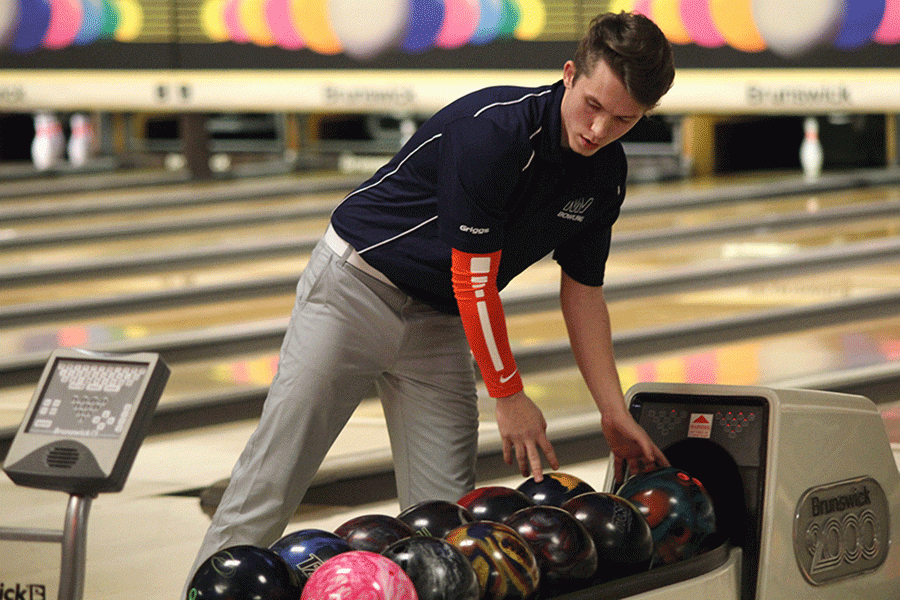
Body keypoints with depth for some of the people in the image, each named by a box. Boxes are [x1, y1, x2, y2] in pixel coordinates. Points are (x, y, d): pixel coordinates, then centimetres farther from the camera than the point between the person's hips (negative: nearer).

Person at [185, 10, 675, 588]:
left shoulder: (605, 174, -5)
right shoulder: (492, 129, -28)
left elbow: (583, 292, 7)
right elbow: (475, 282, -23)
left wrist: (616, 414, 3)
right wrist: (510, 395, -15)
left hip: (438, 321, 7)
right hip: (356, 286, -6)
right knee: (271, 479, -3)